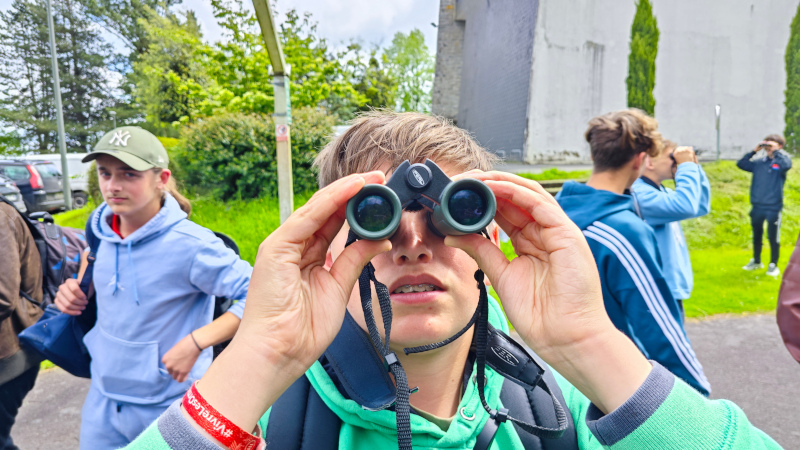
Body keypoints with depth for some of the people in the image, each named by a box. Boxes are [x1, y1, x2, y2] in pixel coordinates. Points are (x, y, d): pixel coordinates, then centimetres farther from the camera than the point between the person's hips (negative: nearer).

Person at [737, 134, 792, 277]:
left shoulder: (781, 160, -5)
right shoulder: (759, 161, 6)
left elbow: (787, 164, -26)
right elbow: (741, 164, 7)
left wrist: (776, 150, -16)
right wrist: (754, 150, 1)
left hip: (773, 207, -4)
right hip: (757, 206, 4)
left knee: (773, 238, 3)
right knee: (756, 236, 16)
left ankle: (773, 265, 18)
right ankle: (756, 261, 32)